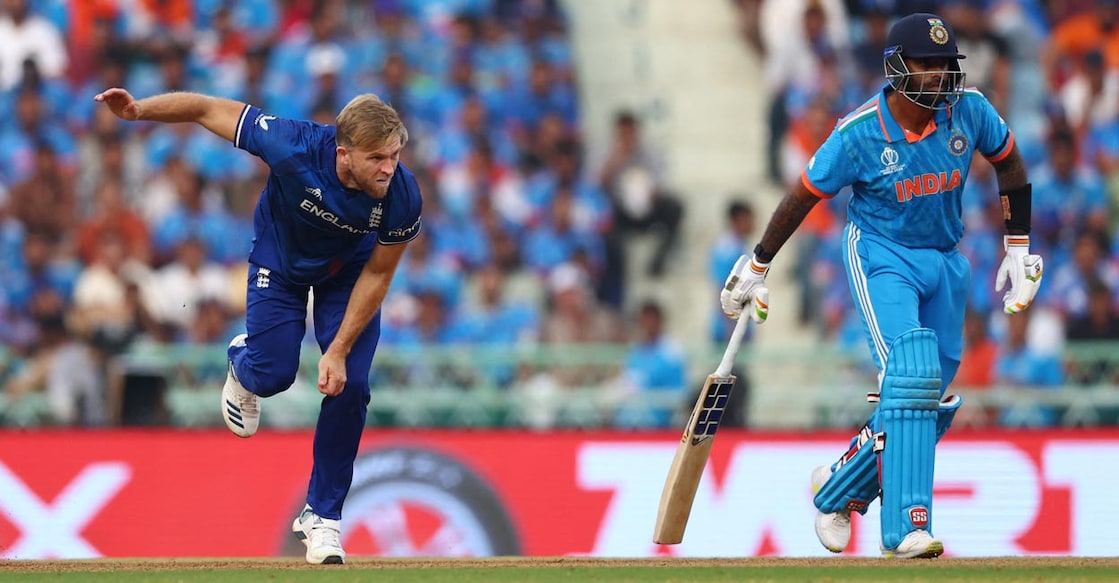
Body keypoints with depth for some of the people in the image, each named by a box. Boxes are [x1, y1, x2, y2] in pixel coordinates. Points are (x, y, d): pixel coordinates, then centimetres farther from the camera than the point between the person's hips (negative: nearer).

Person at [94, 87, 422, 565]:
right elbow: (210, 109, -30)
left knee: (349, 384, -11)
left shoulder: (402, 198, -34)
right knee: (273, 374, -5)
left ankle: (322, 516, 5)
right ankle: (242, 364, 37)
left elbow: (377, 276, -20)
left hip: (348, 270, 1)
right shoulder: (295, 148, -41)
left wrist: (338, 352, -21)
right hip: (281, 261, -1)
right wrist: (139, 111, -42)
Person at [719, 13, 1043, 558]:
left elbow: (1008, 161, 9)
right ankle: (905, 530, -23)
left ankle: (840, 489, 27)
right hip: (882, 258, -5)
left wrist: (1019, 249, 11)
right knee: (910, 376, -24)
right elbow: (804, 195, -8)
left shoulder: (969, 111, -10)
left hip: (945, 261, 5)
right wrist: (755, 268, 0)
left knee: (934, 403, 5)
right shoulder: (860, 133, -20)